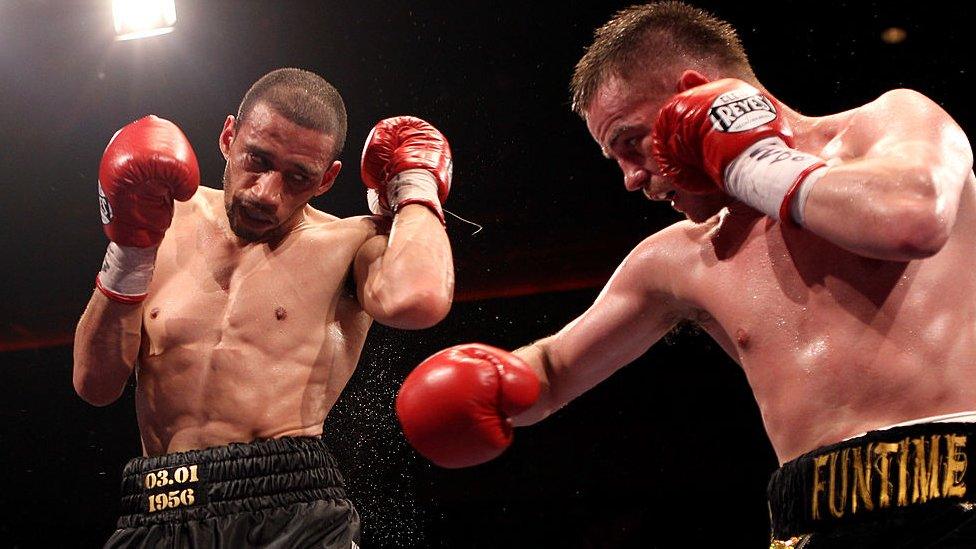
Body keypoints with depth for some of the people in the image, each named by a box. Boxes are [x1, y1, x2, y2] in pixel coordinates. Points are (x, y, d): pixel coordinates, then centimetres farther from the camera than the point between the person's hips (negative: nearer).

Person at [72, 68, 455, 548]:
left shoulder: (351, 244, 4)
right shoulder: (169, 220, 14)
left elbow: (417, 300, -21)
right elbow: (95, 385, 10)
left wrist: (415, 188, -3)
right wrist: (130, 253, -1)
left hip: (290, 509, -3)